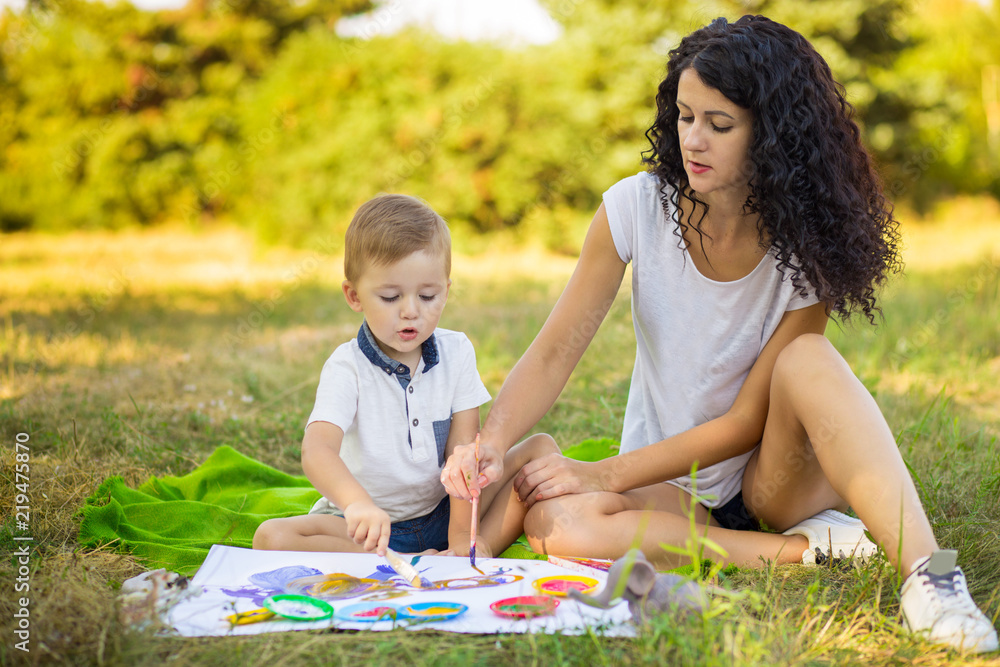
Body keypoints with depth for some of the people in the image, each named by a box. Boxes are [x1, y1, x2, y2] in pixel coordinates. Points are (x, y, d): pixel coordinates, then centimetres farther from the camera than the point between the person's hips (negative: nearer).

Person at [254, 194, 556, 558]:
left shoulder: (457, 352, -3)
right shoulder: (347, 367, -15)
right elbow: (317, 451, -32)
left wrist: (462, 536, -19)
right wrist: (357, 502, -54)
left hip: (443, 512, 3)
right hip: (372, 522, -3)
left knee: (542, 449, -10)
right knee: (271, 537, -29)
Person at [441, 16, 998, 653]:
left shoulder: (806, 244, -16)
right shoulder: (637, 207, -10)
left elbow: (747, 421, -16)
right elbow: (555, 353, -11)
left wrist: (606, 474, -21)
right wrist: (491, 445, -29)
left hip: (772, 476, -2)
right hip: (669, 490, 2)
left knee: (807, 360, -32)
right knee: (554, 523, -31)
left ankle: (928, 574, -40)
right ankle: (809, 547, -23)